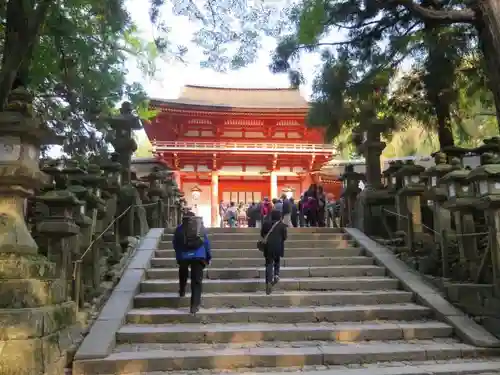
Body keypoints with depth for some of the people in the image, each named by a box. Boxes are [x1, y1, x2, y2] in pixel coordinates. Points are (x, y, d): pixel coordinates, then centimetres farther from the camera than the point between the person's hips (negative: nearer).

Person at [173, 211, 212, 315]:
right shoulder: (201, 227, 11)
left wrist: (178, 256, 16)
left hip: (183, 256, 1)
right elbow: (206, 243, 8)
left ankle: (182, 291, 46)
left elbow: (175, 244, 6)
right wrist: (208, 257, 15)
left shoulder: (179, 229, 9)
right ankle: (194, 305, -5)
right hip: (199, 256, 0)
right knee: (197, 281, 1)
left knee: (183, 274, 31)